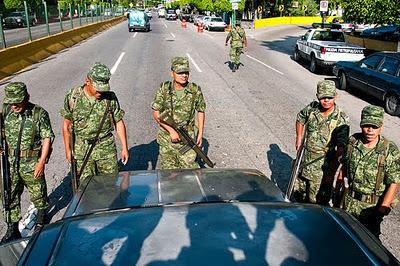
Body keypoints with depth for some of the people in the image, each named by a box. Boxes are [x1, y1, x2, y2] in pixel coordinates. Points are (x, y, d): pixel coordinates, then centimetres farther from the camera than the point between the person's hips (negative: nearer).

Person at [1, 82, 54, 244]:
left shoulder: (39, 114, -13)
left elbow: (47, 138, -11)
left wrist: (41, 162, -14)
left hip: (32, 164, -4)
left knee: (37, 192, 14)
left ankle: (42, 213, 44)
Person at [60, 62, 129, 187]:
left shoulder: (110, 97, -6)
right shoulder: (73, 96, -7)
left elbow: (119, 122, 1)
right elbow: (67, 125, 1)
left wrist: (124, 147, 0)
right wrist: (68, 149, 1)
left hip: (106, 149, 1)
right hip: (81, 150, 0)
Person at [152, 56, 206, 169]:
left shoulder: (195, 90, -7)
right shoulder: (164, 89, -8)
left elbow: (200, 111, 6)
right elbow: (156, 113, -7)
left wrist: (200, 133, 3)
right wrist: (171, 130, -16)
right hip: (166, 137, 1)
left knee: (189, 166, -1)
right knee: (169, 169, 13)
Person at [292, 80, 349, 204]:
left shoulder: (341, 119, -19)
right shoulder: (311, 108, -8)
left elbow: (341, 148, -20)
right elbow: (300, 119, 17)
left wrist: (332, 171, -22)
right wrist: (299, 139, 12)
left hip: (324, 164, -5)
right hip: (306, 159, 5)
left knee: (317, 200, 4)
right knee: (298, 191, 22)